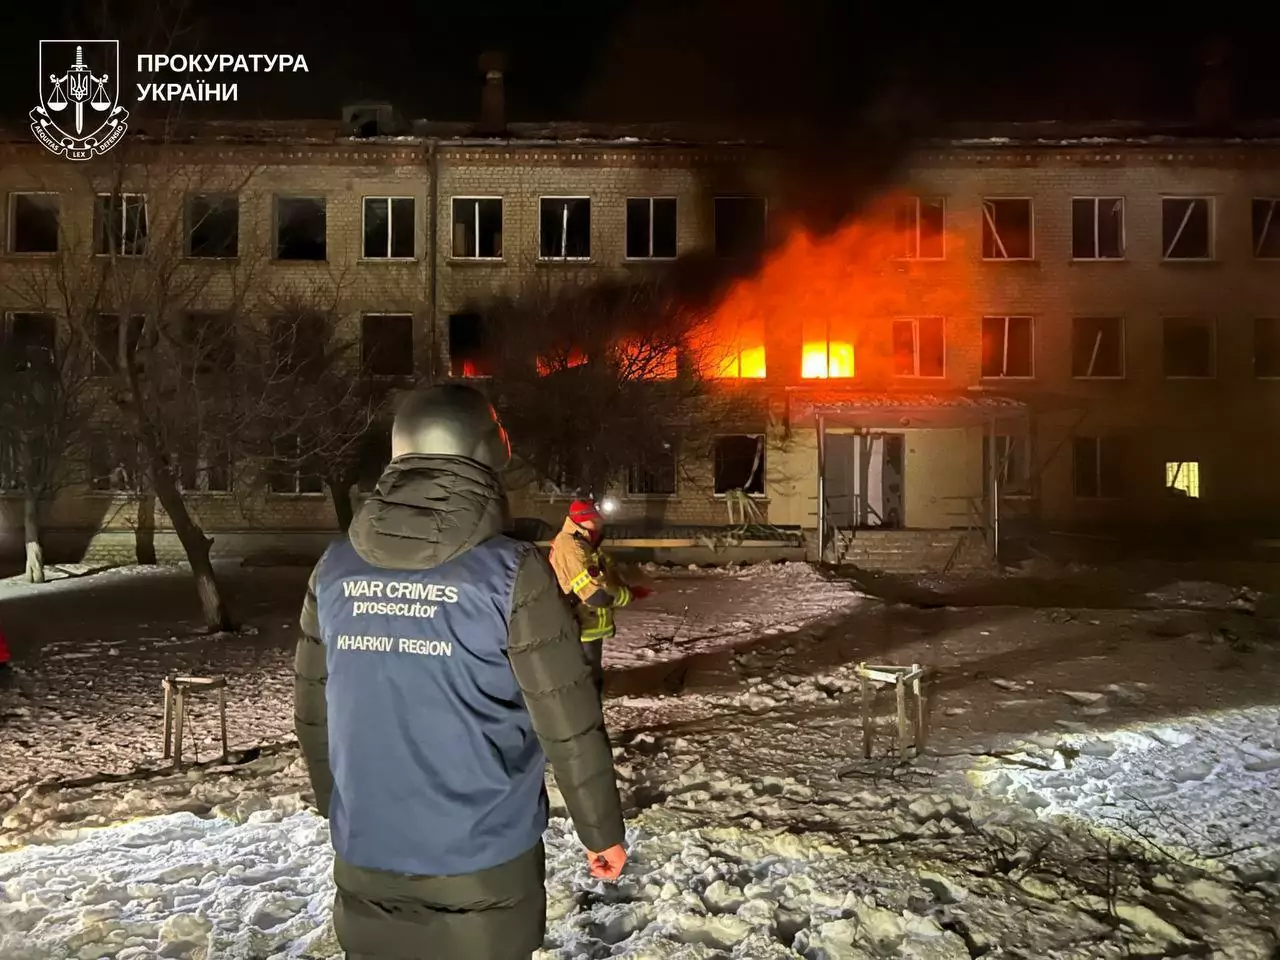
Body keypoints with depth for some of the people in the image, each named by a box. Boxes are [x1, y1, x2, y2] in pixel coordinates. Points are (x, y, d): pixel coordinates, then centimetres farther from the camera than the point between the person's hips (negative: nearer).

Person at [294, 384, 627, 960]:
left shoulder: (335, 569, -4)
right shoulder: (511, 572, -17)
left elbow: (314, 716, 5)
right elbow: (569, 724, -14)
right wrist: (602, 830, 1)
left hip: (366, 862, 4)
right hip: (481, 865, -3)